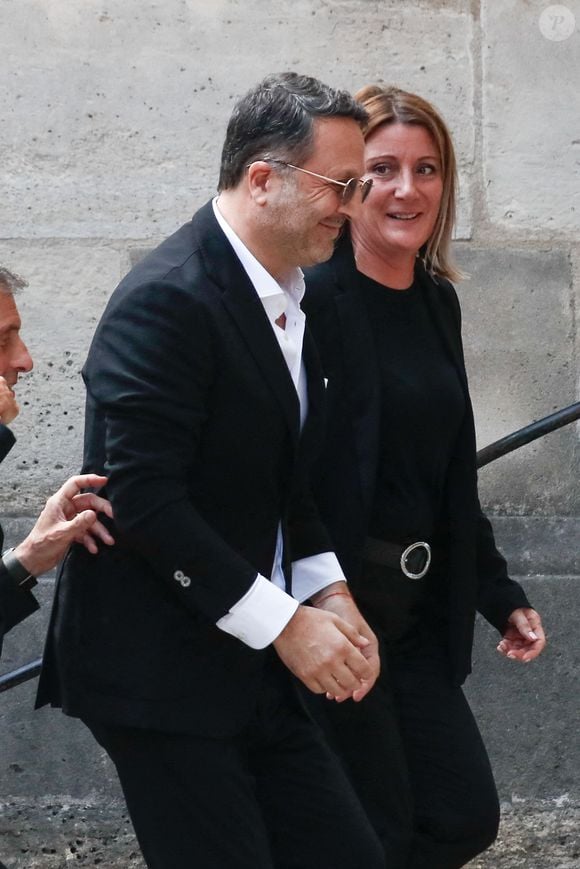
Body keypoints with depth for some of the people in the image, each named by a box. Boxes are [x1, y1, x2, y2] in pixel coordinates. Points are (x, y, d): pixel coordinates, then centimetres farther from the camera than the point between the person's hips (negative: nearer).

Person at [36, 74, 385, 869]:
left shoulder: (289, 303, 12)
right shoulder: (168, 300, -17)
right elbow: (143, 498, -22)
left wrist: (328, 594, 3)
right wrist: (283, 622, -18)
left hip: (251, 674, 9)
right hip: (160, 674, -9)